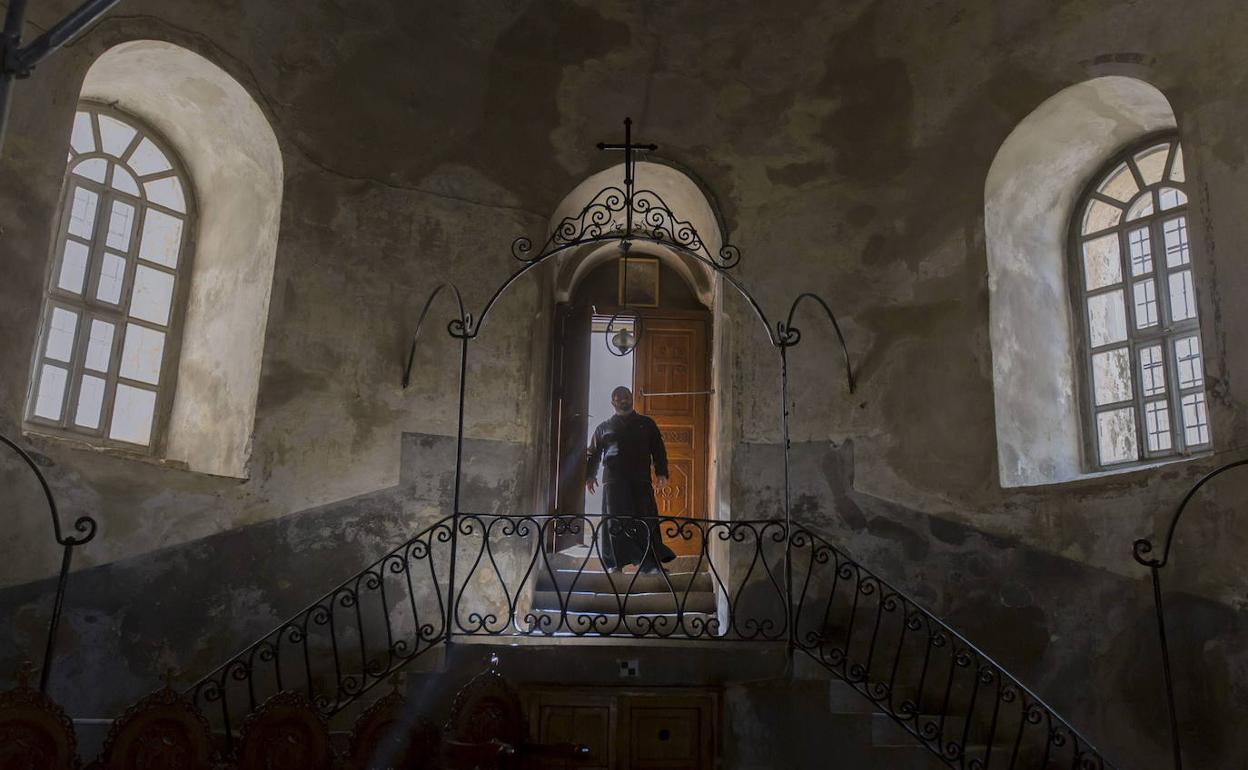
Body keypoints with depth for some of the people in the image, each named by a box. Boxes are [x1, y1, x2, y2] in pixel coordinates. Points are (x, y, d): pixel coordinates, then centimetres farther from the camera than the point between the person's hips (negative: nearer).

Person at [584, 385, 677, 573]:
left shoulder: (646, 424, 18)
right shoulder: (604, 428, 19)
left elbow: (658, 450, 12)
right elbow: (593, 453, 17)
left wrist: (661, 473, 0)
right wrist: (590, 475, 4)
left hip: (641, 481, 0)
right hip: (613, 481, 0)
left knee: (646, 521, -7)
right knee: (614, 522, -4)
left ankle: (651, 563, -9)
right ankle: (615, 564, 0)